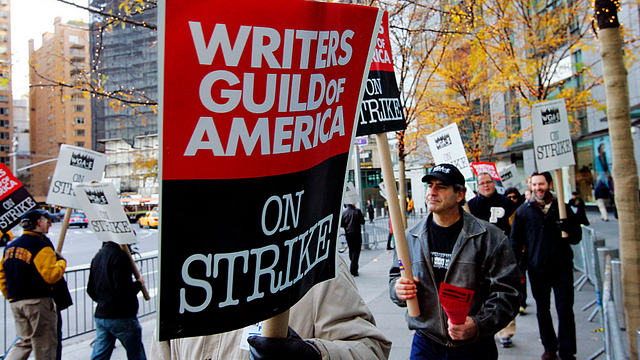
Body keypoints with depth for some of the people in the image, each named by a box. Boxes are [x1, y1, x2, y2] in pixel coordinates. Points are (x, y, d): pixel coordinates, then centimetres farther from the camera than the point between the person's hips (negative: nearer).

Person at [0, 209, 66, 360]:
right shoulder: (41, 246, -14)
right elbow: (51, 275, -21)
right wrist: (61, 262, -4)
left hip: (16, 302, 8)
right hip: (38, 302, -8)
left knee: (24, 342, 18)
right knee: (44, 347, 3)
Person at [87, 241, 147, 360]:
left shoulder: (98, 256, 11)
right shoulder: (120, 256, -16)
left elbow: (91, 290, 16)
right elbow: (124, 289, -23)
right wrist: (139, 283, -5)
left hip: (100, 315, 8)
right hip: (121, 316, -8)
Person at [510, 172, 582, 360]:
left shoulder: (563, 208, 4)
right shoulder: (523, 211, 3)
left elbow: (577, 238, 9)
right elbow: (516, 241, 7)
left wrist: (568, 229, -14)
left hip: (561, 268, -1)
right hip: (536, 270, 1)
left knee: (565, 310, -1)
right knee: (542, 311, 13)